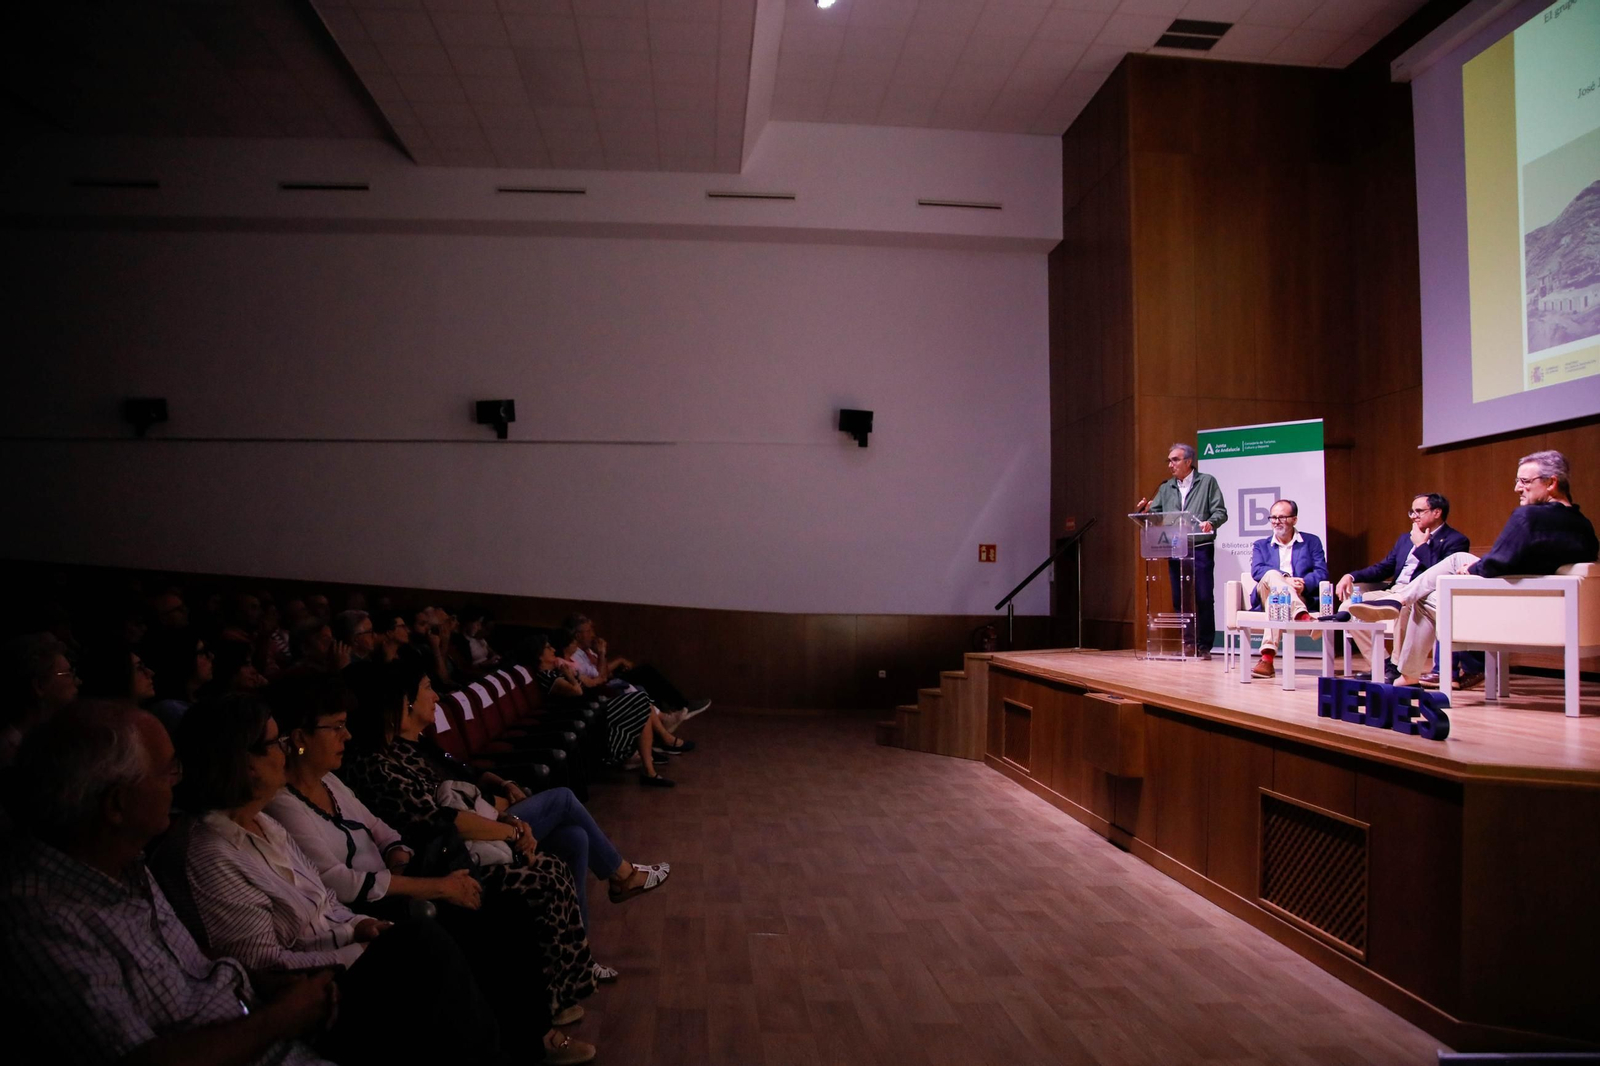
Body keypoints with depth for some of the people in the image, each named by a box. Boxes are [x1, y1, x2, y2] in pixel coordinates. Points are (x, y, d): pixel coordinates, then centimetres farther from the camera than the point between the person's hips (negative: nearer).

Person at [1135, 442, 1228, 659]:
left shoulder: (1207, 482, 4)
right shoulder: (1165, 488, 15)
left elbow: (1220, 511, -2)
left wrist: (1210, 523, -22)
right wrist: (1145, 509, -12)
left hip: (1201, 548, -4)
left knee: (1203, 598, -3)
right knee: (1179, 599, 7)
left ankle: (1204, 645, 5)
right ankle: (1187, 642, 16)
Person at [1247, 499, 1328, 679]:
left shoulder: (1312, 542, 21)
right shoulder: (1261, 545, 24)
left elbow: (1322, 573, 5)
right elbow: (1256, 571, 1)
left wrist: (1304, 584, -19)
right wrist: (1285, 579, -18)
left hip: (1301, 597, -1)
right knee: (1272, 574, -35)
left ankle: (1268, 657, -51)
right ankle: (1302, 616, -55)